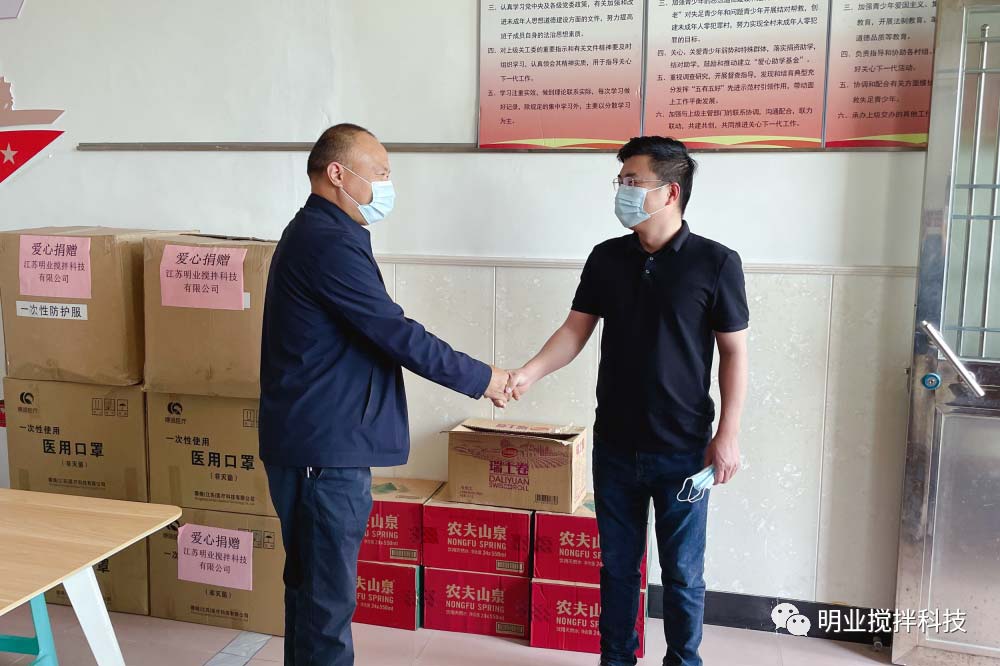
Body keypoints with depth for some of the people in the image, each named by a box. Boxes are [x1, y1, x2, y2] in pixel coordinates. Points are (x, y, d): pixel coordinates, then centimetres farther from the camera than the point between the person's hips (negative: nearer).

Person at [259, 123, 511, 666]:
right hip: (326, 446, -11)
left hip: (312, 439, 11)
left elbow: (375, 333, 19)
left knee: (311, 581, 19)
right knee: (328, 592, -1)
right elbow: (399, 336, -19)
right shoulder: (330, 243, -18)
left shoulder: (315, 234, 16)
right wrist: (481, 379, -8)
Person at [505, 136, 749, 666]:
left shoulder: (716, 263, -8)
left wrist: (728, 434, -9)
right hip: (614, 445, 3)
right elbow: (576, 330, 2)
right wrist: (529, 372, -15)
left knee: (682, 571, 9)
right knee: (617, 563, 15)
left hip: (682, 449, -3)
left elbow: (734, 353, -5)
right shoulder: (606, 258, 2)